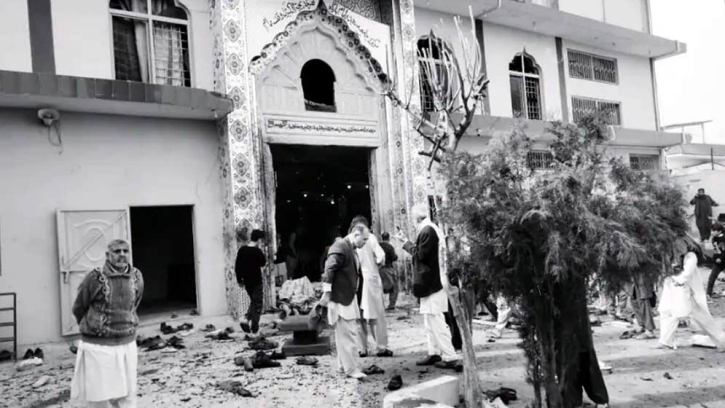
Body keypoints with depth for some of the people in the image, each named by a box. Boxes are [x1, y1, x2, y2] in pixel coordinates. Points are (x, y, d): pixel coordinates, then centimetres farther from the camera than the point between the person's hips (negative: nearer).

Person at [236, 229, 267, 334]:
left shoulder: (242, 250, 2)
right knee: (258, 303, 6)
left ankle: (247, 320, 5)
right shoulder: (257, 251, -17)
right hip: (256, 281, -6)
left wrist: (239, 279, 15)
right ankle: (254, 326, 6)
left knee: (253, 301, 21)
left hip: (246, 281, 6)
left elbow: (237, 266, 6)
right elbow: (263, 263, -2)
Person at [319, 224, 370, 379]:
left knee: (345, 335, 16)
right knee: (348, 335, -6)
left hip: (349, 297, 10)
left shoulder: (352, 250, 15)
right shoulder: (340, 247, -15)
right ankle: (351, 369, 1)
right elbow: (329, 269, -21)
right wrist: (326, 293, -24)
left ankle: (344, 365, 26)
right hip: (340, 298, -10)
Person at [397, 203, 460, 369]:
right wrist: (407, 241, 12)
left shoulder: (427, 230, -18)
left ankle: (450, 357, -3)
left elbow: (420, 254, -17)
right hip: (433, 281, 10)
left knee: (436, 320, -6)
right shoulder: (433, 228, 12)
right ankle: (434, 353, 22)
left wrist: (405, 242, -8)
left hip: (430, 282, -10)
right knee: (430, 320, 15)